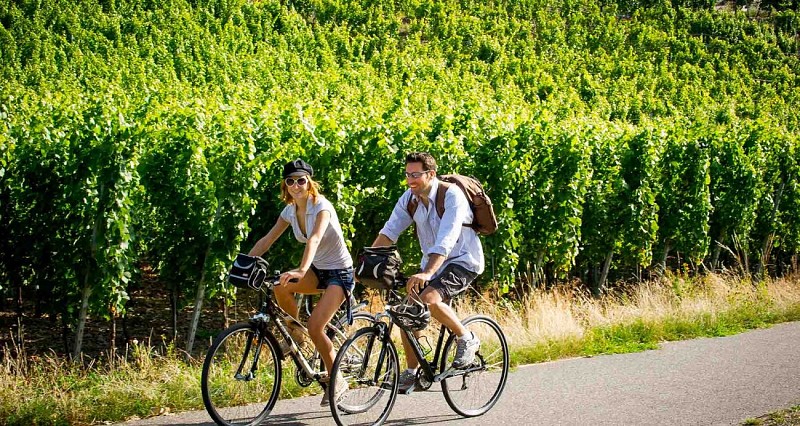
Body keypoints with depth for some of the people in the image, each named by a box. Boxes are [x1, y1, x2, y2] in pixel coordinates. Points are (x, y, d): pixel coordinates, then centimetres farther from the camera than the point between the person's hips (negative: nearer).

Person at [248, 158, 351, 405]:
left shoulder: (321, 206, -21)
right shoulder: (290, 210, 0)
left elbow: (314, 239, -38)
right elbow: (267, 240, 1)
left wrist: (301, 271, -54)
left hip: (340, 272, -6)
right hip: (318, 270, 6)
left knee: (315, 326, -20)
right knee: (280, 287, -24)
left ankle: (336, 381, -2)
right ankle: (295, 332, 1)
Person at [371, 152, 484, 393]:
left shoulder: (452, 196, -23)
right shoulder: (409, 198, -3)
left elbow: (446, 240, -35)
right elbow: (388, 232, -5)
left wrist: (427, 273, -47)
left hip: (463, 261, -7)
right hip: (431, 261, 7)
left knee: (429, 299, -30)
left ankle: (467, 339, -8)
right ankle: (411, 372, 10)